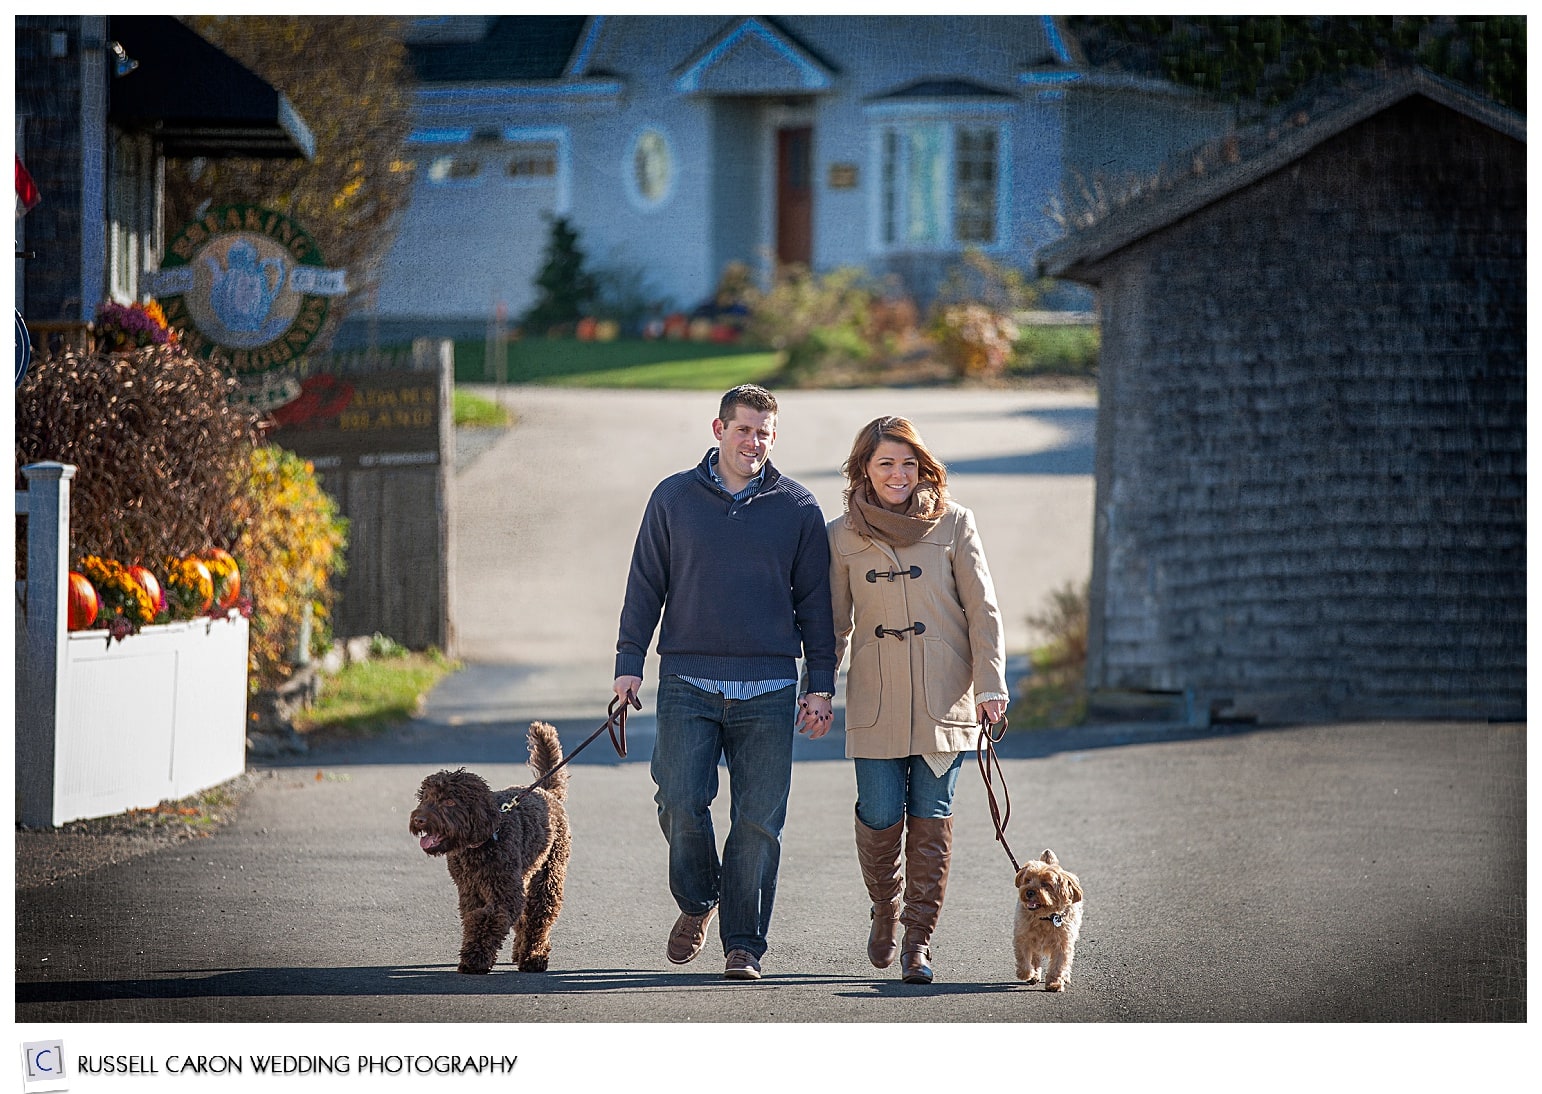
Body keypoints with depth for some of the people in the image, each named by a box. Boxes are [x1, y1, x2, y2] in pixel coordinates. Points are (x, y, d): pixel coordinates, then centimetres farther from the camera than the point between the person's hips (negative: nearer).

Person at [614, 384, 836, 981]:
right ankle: (697, 902, 16)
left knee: (758, 820, -3)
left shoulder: (797, 507, 8)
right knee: (681, 803, -10)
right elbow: (645, 586, 11)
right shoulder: (674, 498, 8)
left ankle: (744, 945, 5)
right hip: (687, 684, 0)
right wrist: (629, 663, 2)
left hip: (768, 690, 0)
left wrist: (820, 685, 5)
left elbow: (814, 601, 11)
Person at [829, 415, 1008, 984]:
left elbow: (982, 610, 1)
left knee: (931, 819, -2)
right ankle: (885, 911, 22)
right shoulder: (843, 535, 5)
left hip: (943, 698, -1)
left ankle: (919, 938, 6)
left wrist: (990, 686, -5)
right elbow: (836, 623, 13)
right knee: (881, 816, -5)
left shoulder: (953, 523, 1)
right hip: (875, 701, 1)